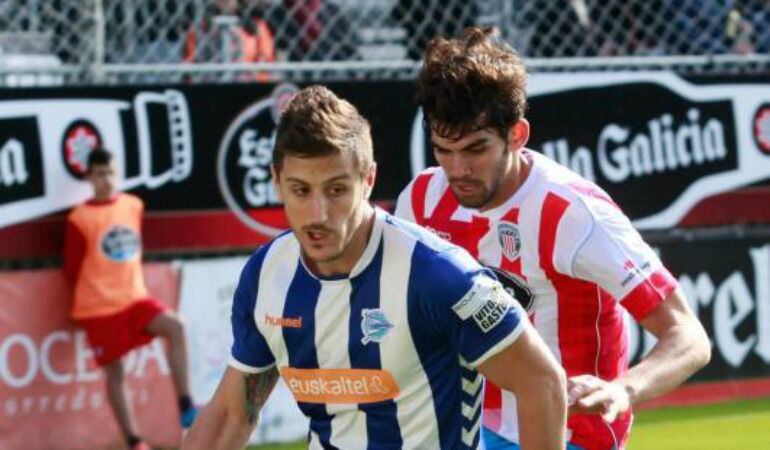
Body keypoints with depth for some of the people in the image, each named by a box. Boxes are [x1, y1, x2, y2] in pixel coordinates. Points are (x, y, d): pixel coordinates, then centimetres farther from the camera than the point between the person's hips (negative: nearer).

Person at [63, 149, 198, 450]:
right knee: (114, 372, 1)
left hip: (135, 298, 4)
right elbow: (72, 269, -1)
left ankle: (185, 408, -19)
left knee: (174, 327, -20)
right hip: (99, 308, -3)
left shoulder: (133, 206, 6)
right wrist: (95, 293, 9)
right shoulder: (79, 220, -9)